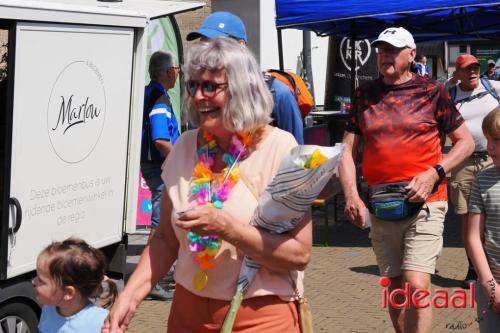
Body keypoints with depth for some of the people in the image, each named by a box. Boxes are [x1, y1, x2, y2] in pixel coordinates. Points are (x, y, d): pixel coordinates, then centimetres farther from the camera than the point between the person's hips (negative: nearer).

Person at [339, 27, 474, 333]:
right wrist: (351, 194, -6)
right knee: (395, 289, 13)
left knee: (416, 286, -16)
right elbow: (348, 150, 8)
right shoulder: (365, 95, 8)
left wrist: (434, 173, -12)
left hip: (424, 203, -4)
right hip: (380, 206, 4)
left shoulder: (431, 91, -1)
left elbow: (466, 141, 2)